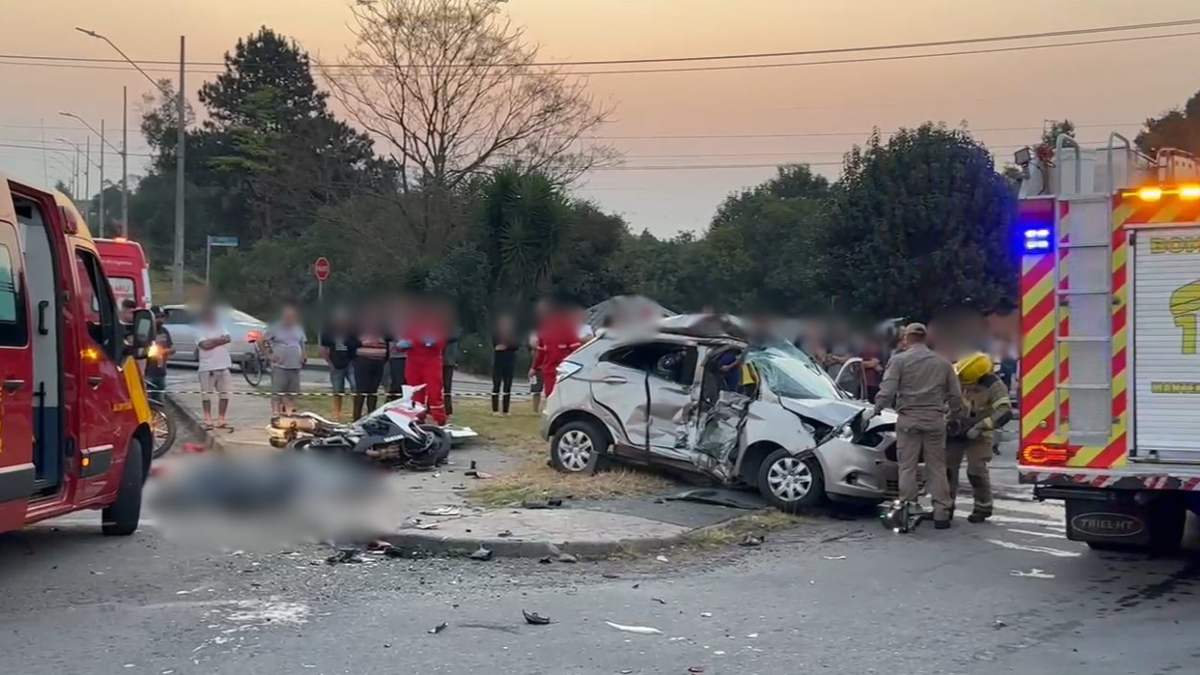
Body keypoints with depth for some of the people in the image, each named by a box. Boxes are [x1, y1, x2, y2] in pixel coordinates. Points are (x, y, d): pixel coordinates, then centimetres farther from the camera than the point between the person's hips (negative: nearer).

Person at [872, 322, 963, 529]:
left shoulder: (899, 360, -2)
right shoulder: (942, 363, 11)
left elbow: (887, 390, -10)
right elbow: (955, 394, 14)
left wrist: (876, 409, 4)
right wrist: (955, 415, 29)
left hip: (908, 420, -3)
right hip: (935, 420, 3)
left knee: (907, 468, 1)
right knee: (937, 468, 6)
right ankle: (941, 514, 5)